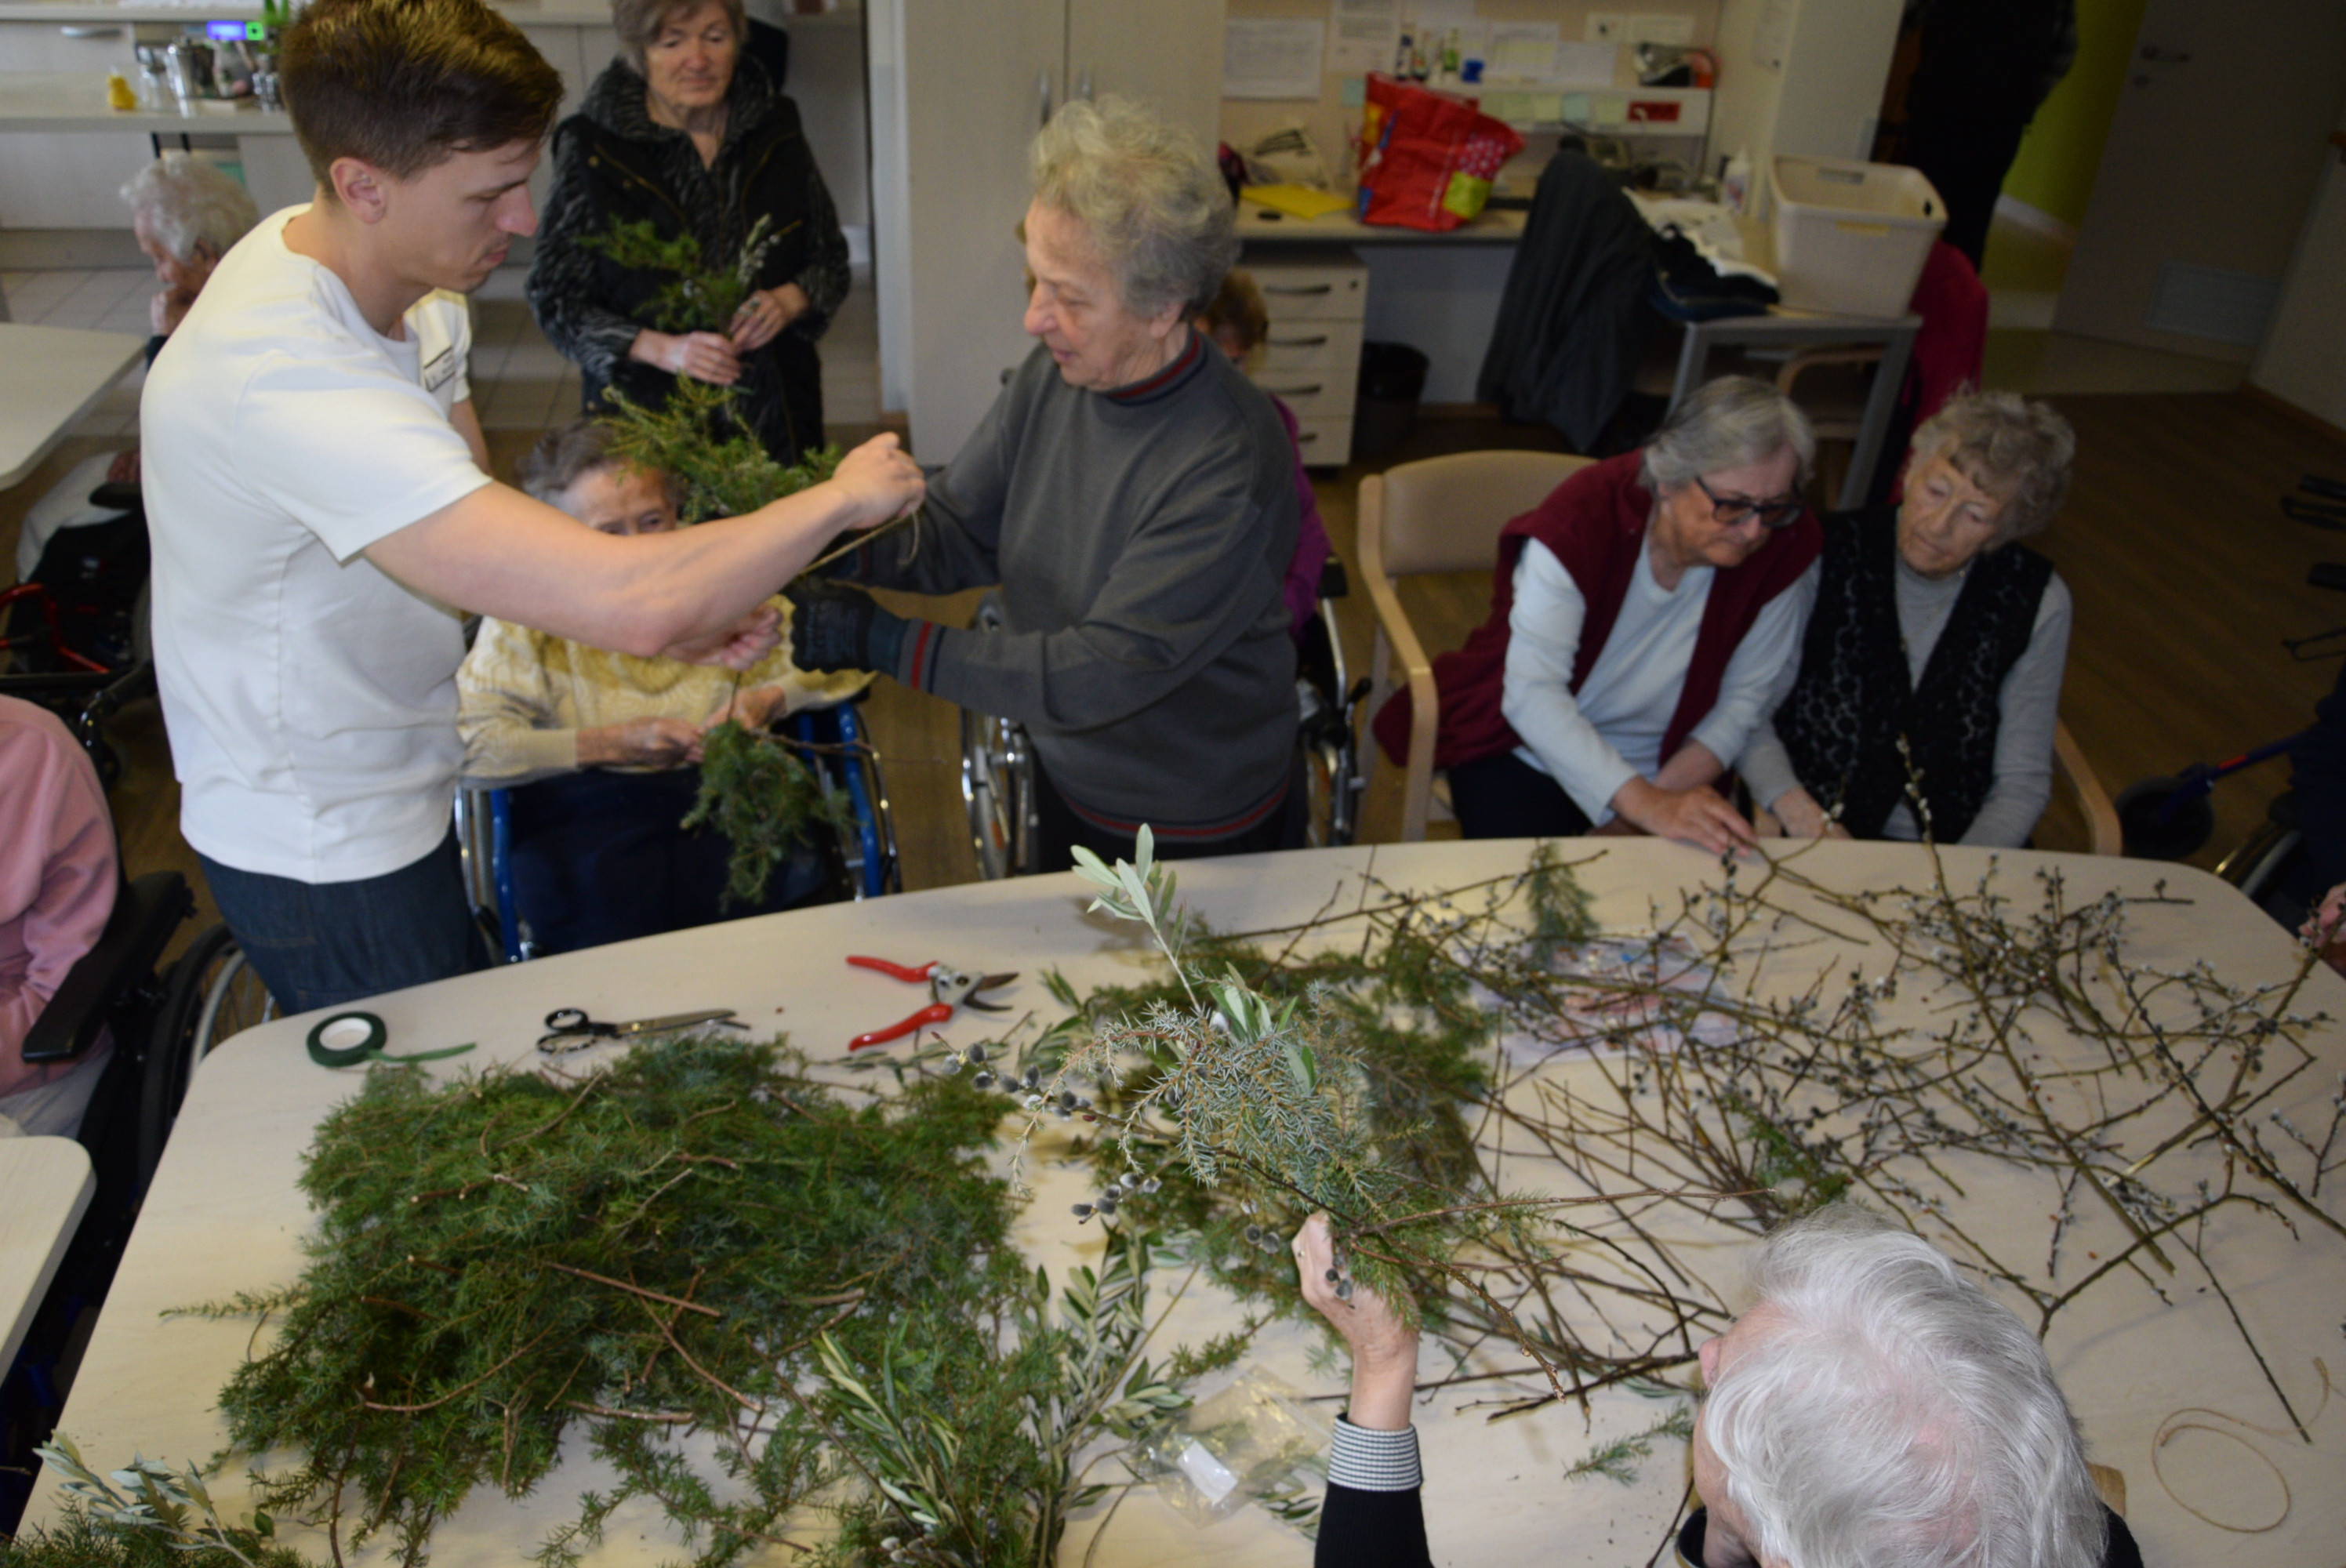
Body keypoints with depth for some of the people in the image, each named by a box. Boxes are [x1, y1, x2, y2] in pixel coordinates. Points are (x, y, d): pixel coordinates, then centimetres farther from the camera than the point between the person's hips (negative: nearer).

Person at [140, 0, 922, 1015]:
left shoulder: (407, 283, -6)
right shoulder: (286, 379, -37)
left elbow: (481, 536, 1)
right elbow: (626, 603, -44)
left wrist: (677, 617, -16)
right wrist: (843, 495, -29)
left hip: (398, 792, 8)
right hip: (325, 854, -8)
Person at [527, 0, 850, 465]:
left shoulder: (774, 130, 3)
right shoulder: (594, 149, -7)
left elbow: (831, 260, 10)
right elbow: (555, 300, -6)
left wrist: (789, 302, -12)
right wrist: (662, 348, -21)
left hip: (777, 410, 3)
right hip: (650, 412, -3)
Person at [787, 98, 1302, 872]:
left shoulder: (1229, 468, -33)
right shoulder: (1055, 374, -11)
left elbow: (1099, 675, -34)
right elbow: (958, 531, -4)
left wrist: (882, 640, -34)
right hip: (1065, 781, 6)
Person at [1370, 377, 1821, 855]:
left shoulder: (1785, 549, -13)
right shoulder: (1581, 524, -24)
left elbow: (1746, 696, -4)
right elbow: (1531, 693, -30)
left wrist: (1664, 794, -18)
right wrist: (1645, 803, -39)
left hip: (1655, 768, 3)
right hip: (1526, 754, -3)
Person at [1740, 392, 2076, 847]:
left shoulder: (2038, 603, -2)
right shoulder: (1826, 554, -8)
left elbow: (2023, 781, 2)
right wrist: (1808, 822, -15)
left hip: (1956, 848, 3)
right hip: (1809, 850, -2)